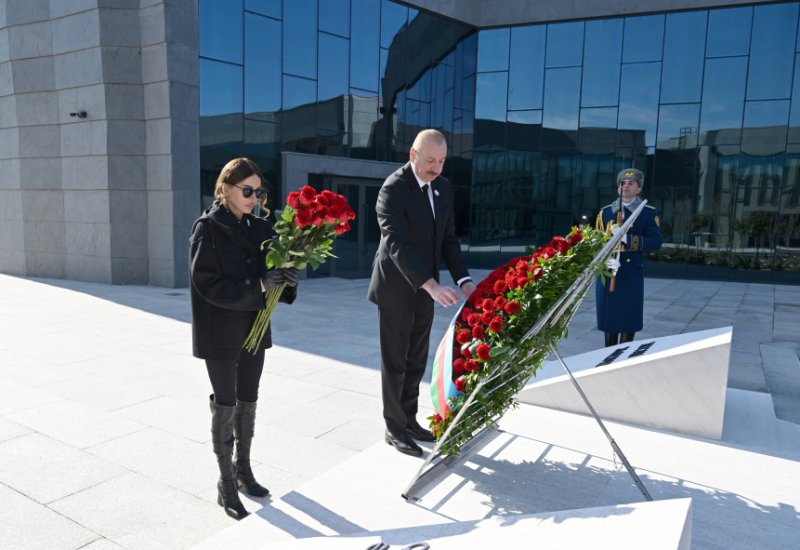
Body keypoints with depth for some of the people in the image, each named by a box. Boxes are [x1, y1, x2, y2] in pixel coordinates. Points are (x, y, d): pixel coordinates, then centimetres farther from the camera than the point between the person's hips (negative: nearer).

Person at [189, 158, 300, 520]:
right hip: (219, 333, -5)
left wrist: (287, 280, -15)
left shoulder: (260, 228, 4)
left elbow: (269, 275, 7)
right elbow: (207, 283, -18)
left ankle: (243, 467, 34)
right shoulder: (207, 228, -11)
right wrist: (256, 287, -26)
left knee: (248, 401, 15)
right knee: (225, 405, 4)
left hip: (254, 328, 5)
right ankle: (226, 484, 20)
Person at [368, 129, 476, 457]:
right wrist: (432, 285, -38)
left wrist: (463, 280, -6)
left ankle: (408, 420, 31)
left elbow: (448, 238, 7)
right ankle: (394, 429, 20)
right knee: (395, 362, 6)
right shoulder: (393, 189, -18)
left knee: (416, 361, 16)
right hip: (397, 289, -7)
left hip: (424, 289, 7)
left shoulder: (443, 188, 5)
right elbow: (396, 244, -28)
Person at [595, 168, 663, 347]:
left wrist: (627, 238, -23)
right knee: (609, 316, 8)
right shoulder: (605, 212, 8)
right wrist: (607, 260, -18)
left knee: (629, 318, 2)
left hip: (632, 273, -2)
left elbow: (656, 242, -8)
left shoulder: (649, 213, 1)